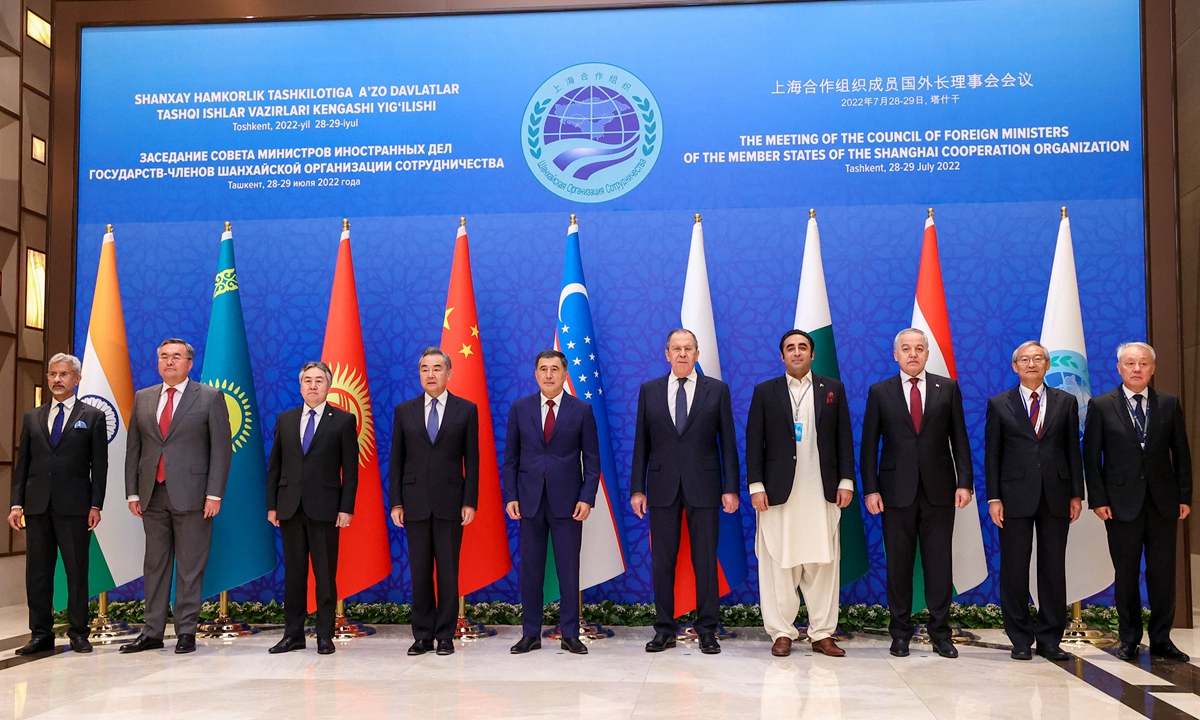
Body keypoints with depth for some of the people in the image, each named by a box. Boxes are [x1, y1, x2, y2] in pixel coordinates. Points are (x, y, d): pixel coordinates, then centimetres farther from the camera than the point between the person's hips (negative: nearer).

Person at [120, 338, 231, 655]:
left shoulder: (210, 397, 0)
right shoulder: (142, 398, 13)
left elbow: (221, 448, -4)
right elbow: (133, 448, 13)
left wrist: (214, 494, -10)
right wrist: (132, 492, 6)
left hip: (191, 495, -4)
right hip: (152, 495, 4)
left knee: (190, 566, 1)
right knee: (155, 564, 9)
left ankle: (186, 631, 9)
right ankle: (152, 632, 15)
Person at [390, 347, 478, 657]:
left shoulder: (466, 410, 3)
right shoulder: (404, 411, 8)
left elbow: (472, 460, 1)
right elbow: (396, 460, 7)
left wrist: (470, 502, -5)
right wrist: (396, 502, 0)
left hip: (450, 503, -2)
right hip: (415, 503, 2)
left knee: (448, 571, 3)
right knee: (419, 572, 6)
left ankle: (446, 635, 11)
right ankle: (422, 635, 15)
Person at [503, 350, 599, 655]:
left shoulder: (582, 410, 2)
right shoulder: (520, 408, 6)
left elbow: (592, 459, 2)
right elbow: (511, 457, 7)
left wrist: (587, 498, -7)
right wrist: (510, 496, -1)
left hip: (567, 500, -1)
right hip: (529, 500, 2)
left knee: (569, 569, 3)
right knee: (530, 568, 6)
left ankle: (570, 635, 13)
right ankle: (531, 634, 15)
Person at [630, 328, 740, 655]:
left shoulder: (717, 389, 4)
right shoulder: (649, 391, 7)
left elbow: (727, 442, 2)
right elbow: (641, 444, 7)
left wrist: (731, 487, -4)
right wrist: (637, 488, 2)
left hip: (703, 488, -1)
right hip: (662, 488, 1)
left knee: (705, 560, 3)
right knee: (662, 561, 5)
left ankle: (707, 631, 12)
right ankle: (665, 629, 15)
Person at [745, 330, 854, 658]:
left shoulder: (834, 389, 9)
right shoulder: (765, 392, 6)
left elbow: (844, 439, 8)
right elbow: (754, 442, 3)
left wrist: (846, 481, 1)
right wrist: (756, 486, -4)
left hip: (822, 492, 1)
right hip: (779, 492, -1)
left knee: (823, 564, 3)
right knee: (779, 564, 1)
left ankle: (822, 634, 12)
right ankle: (782, 633, 10)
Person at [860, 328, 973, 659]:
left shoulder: (948, 388, 7)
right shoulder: (880, 392, 5)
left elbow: (959, 439, 5)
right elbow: (869, 444, 3)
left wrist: (965, 482, -3)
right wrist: (870, 489, -4)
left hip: (939, 489, 1)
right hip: (897, 491, 0)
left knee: (940, 563, 4)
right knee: (898, 564, 5)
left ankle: (940, 632, 14)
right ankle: (900, 632, 15)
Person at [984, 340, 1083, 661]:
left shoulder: (1066, 402, 9)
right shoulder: (999, 404, 5)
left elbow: (1073, 450, 8)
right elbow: (992, 454, 3)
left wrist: (1077, 494, 3)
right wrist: (993, 498, -3)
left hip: (1055, 496, 1)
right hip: (1015, 497, -1)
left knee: (1053, 568, 5)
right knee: (1014, 569, 1)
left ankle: (1050, 639, 15)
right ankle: (1020, 640, 11)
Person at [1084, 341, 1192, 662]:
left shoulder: (1169, 404, 7)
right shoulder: (1101, 406, 0)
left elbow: (1181, 453, 8)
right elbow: (1091, 456, -1)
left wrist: (1184, 496, 2)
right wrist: (1098, 500, -6)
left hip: (1163, 502, 2)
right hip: (1122, 503, -2)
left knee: (1163, 572, 5)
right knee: (1126, 574, 5)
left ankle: (1161, 639, 17)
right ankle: (1129, 640, 16)